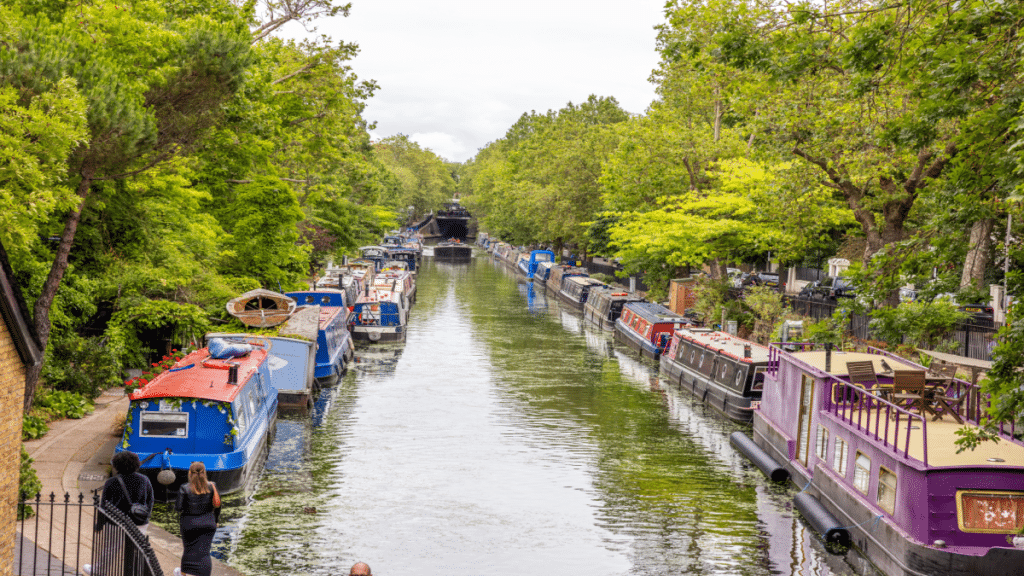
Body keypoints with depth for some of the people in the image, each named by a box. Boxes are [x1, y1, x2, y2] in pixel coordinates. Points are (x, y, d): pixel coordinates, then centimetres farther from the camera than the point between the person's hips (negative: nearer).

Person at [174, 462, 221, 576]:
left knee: (189, 549, 18)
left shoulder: (185, 489, -14)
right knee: (204, 551, 6)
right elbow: (217, 506, 1)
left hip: (189, 523, -1)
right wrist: (215, 521, 15)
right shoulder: (211, 487, -5)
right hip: (208, 523, 1)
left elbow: (178, 507, -15)